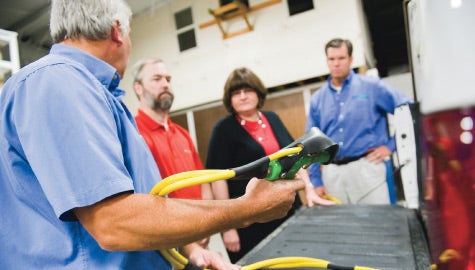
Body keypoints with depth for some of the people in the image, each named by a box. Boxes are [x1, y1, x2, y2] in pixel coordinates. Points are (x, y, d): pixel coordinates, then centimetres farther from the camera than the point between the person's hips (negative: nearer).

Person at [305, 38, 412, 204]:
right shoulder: (317, 99, 10)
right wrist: (316, 181, 6)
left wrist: (391, 146, -1)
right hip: (332, 173, 3)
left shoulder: (372, 86, 2)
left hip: (366, 167, -2)